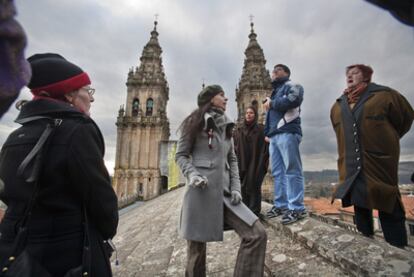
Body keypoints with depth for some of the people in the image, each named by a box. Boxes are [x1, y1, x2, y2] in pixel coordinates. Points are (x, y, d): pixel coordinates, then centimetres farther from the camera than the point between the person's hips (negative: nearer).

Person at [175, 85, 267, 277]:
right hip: (201, 192, -4)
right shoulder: (195, 122, 2)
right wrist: (192, 174, -16)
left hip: (224, 192, 5)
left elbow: (232, 159, 17)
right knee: (196, 248, 7)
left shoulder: (226, 126, 17)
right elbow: (181, 155, 2)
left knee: (257, 234, -7)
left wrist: (235, 188, 5)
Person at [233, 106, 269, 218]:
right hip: (241, 164, 2)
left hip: (256, 164, -2)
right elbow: (234, 147, 6)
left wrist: (262, 165, -10)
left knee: (254, 187, 0)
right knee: (243, 188, 3)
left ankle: (255, 212, 9)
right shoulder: (238, 130, 12)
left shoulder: (261, 130, 4)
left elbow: (265, 148, -1)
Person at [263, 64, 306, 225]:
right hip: (274, 136, 8)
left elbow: (294, 99, -17)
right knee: (277, 172, 6)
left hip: (287, 133, -8)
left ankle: (297, 208, -3)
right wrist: (267, 132, 14)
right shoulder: (275, 91, 30)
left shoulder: (292, 86, 7)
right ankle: (281, 205, 13)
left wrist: (272, 104, -4)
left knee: (292, 170, -8)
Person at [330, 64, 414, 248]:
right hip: (351, 165, 5)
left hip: (379, 162, -5)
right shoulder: (337, 106, 13)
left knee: (389, 208, 0)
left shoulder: (384, 95, -1)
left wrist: (385, 142, 12)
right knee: (359, 204, 12)